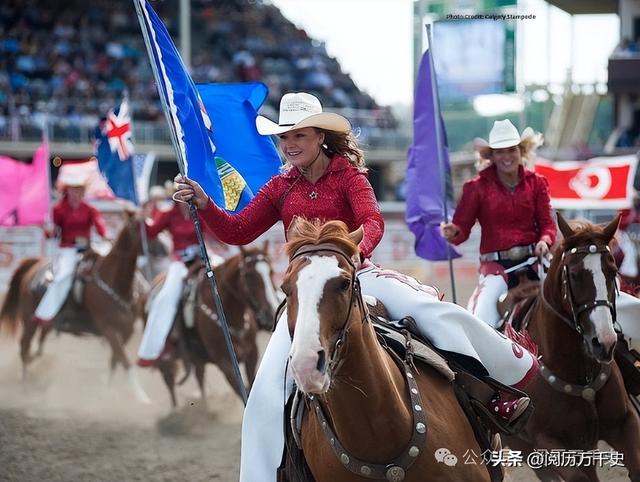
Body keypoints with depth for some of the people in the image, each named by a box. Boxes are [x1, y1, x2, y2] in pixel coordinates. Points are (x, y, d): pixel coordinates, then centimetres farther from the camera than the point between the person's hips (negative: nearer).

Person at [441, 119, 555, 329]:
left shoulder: (536, 183, 10)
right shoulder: (477, 187, 4)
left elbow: (547, 223, 8)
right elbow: (462, 227, 3)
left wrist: (544, 241, -14)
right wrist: (452, 232, -21)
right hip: (496, 264, -2)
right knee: (482, 318, -22)